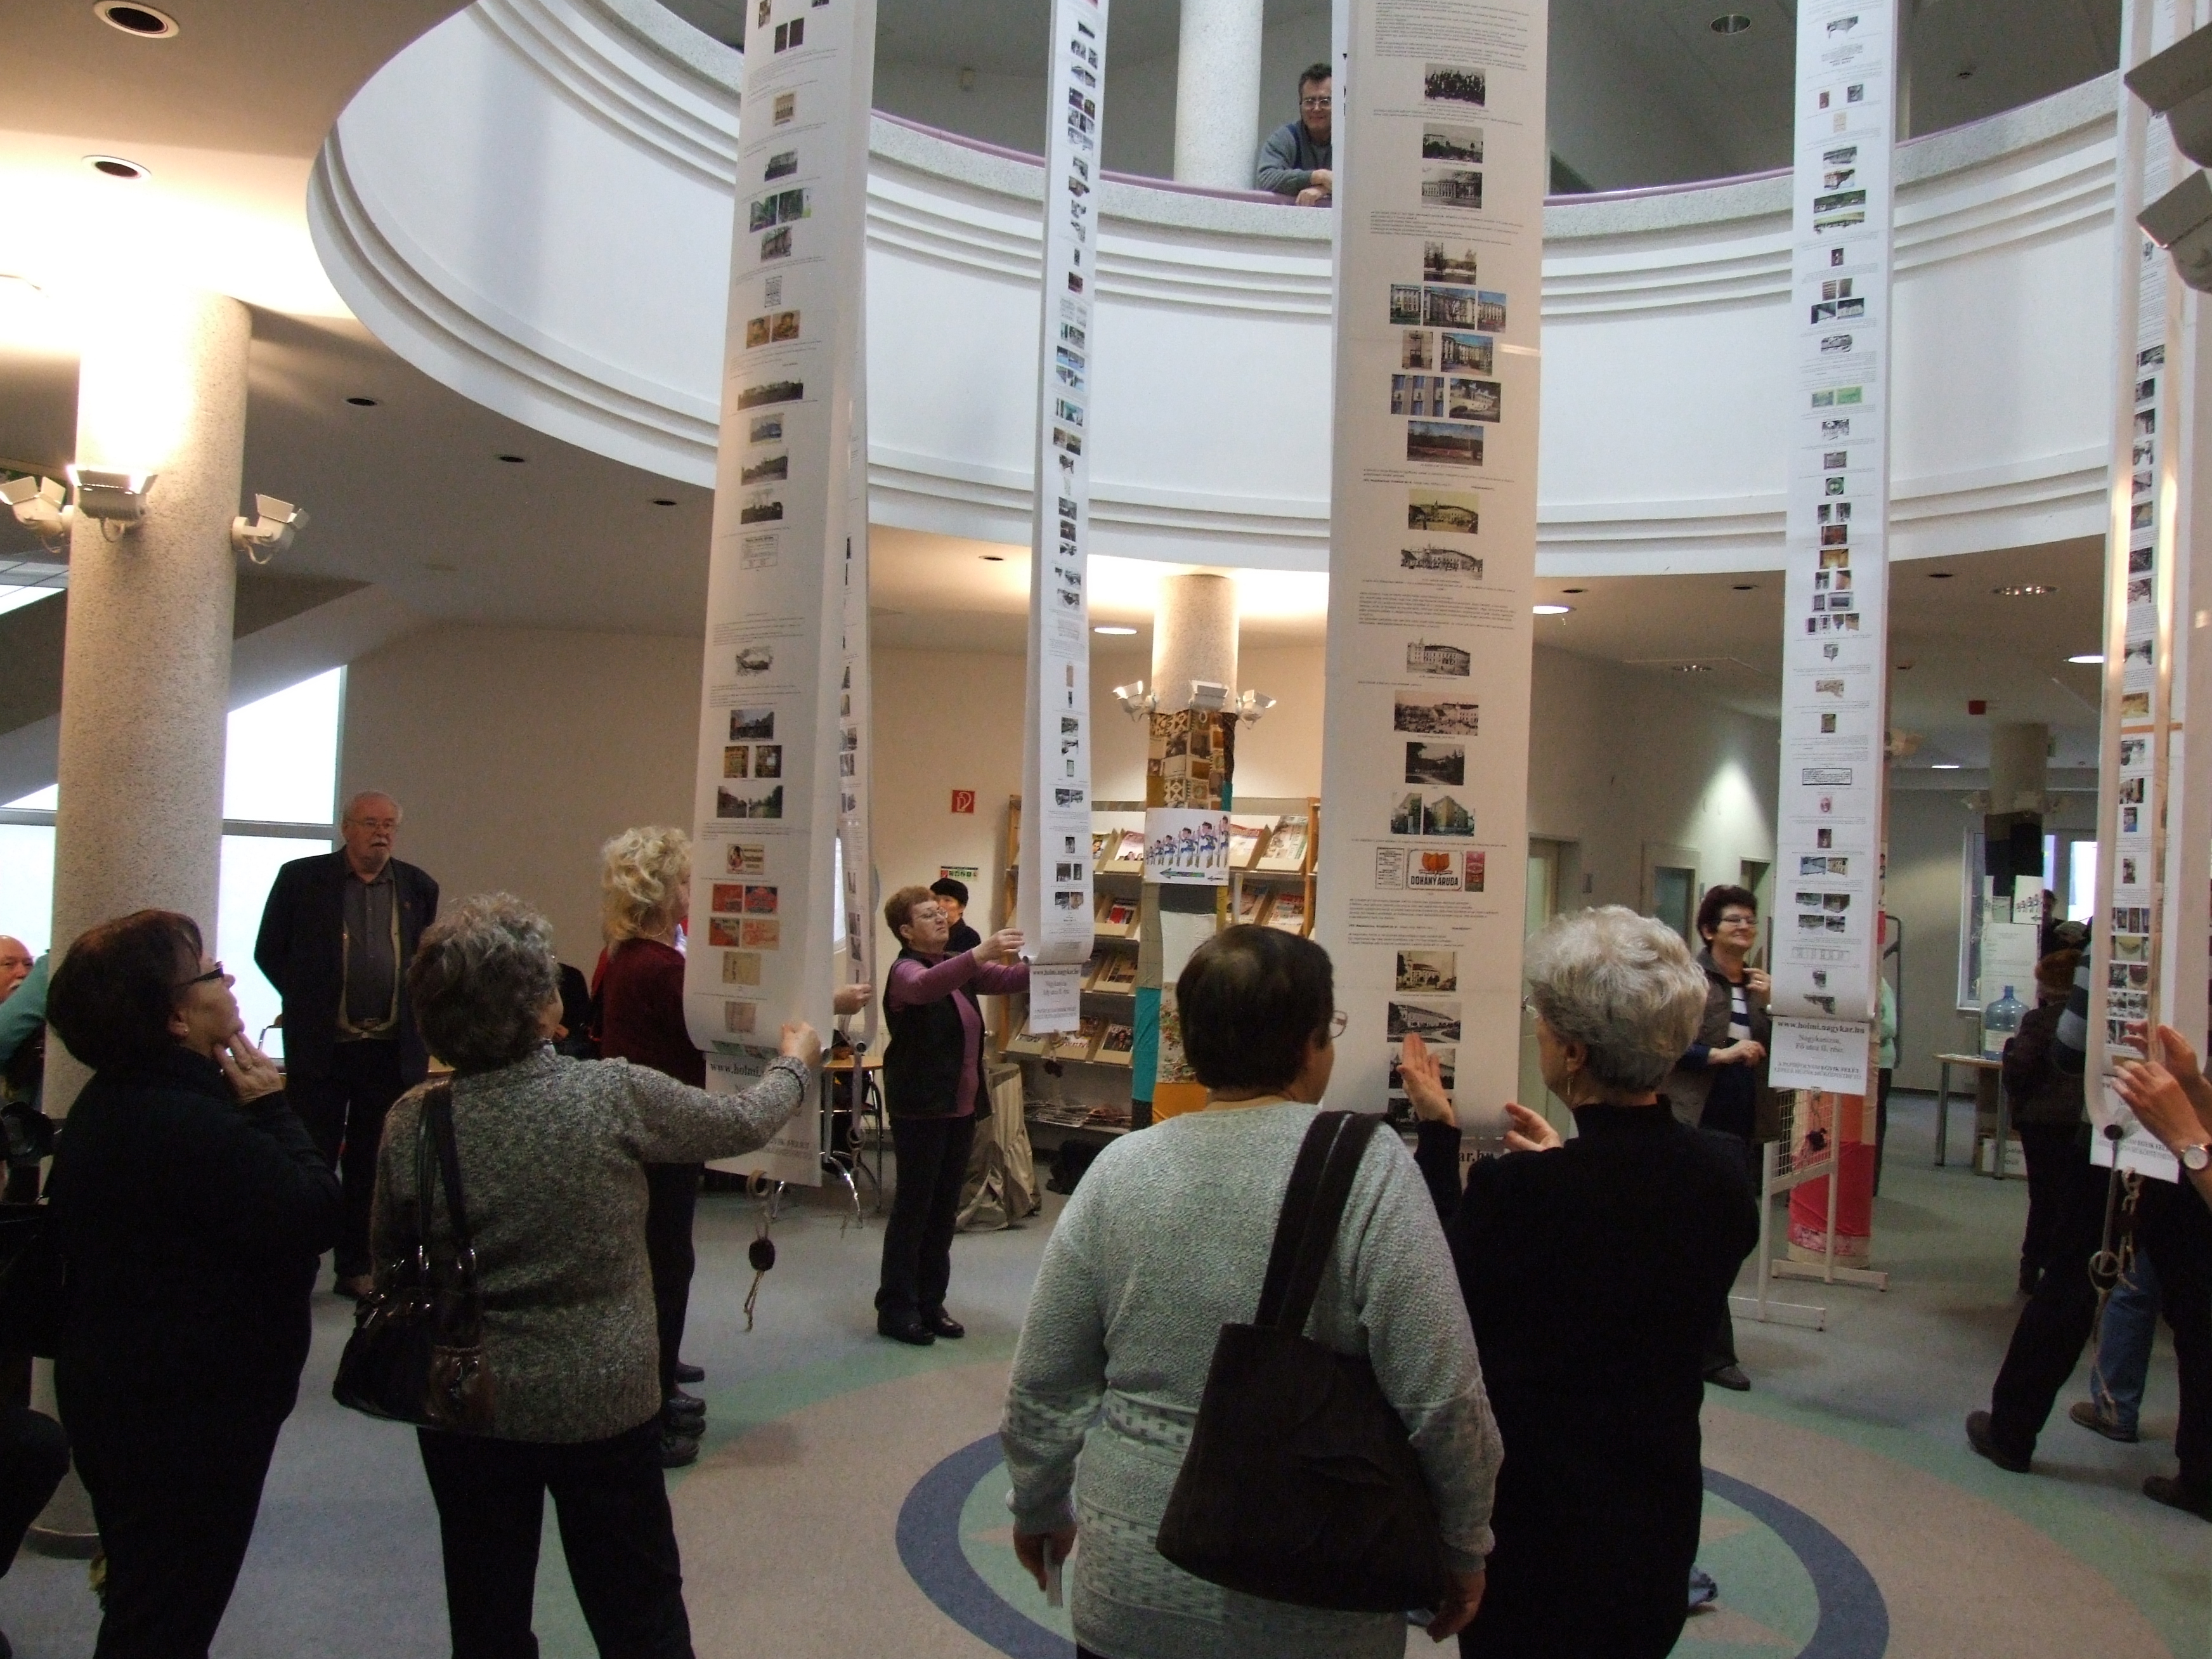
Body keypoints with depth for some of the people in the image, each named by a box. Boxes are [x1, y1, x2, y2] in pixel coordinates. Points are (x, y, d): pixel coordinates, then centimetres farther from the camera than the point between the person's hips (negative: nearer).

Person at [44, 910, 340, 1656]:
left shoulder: (116, 1101, 6)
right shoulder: (188, 1124, -28)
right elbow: (315, 1215, -28)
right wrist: (272, 1108, -18)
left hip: (130, 1392, 10)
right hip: (187, 1407, -10)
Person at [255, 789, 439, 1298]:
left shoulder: (419, 888, 7)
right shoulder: (302, 879, 0)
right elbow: (269, 951, 6)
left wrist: (415, 1014, 6)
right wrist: (306, 1001, 2)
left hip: (393, 1050, 2)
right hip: (320, 1046, -2)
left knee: (373, 1163, 9)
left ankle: (358, 1266, 18)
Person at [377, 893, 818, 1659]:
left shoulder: (411, 1122, -12)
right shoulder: (616, 1096, -19)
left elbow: (387, 1265, 2)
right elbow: (743, 1124, -3)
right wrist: (795, 1062, 17)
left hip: (465, 1407, 2)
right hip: (604, 1403, -2)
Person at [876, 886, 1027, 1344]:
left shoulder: (958, 968, 15)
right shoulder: (905, 970, -11)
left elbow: (1011, 979, 10)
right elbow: (925, 986, -34)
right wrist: (979, 953, -48)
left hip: (961, 1105, 8)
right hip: (920, 1107, -8)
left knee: (945, 1207, 11)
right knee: (913, 1207, -2)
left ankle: (931, 1303, 20)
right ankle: (896, 1310, 7)